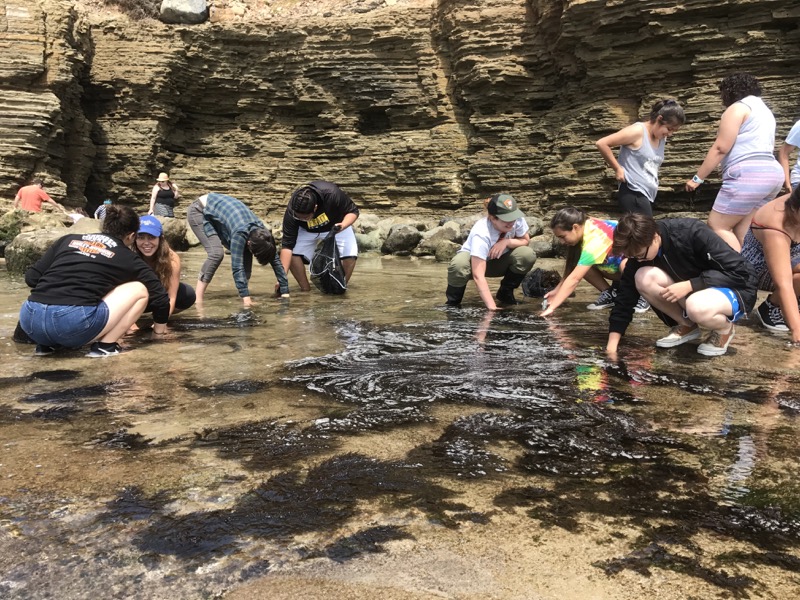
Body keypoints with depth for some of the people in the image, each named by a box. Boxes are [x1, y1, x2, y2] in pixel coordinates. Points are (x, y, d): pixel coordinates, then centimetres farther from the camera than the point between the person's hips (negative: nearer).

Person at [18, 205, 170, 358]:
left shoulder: (69, 240, 22)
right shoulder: (128, 258, 15)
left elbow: (31, 278, 18)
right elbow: (159, 296, 18)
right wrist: (160, 326, 37)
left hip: (30, 318, 5)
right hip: (73, 322, -5)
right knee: (140, 290, 14)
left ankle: (47, 344, 21)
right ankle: (105, 345, 8)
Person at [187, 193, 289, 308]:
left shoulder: (262, 232, -17)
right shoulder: (240, 233, -38)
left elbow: (275, 260, -13)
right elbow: (237, 266, -40)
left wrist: (285, 292, -16)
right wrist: (246, 296, -44)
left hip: (218, 212, 8)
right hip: (199, 211, -7)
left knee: (244, 253, -6)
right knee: (217, 253, -26)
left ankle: (243, 291, 4)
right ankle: (198, 298, -22)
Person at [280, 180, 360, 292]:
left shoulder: (332, 194, -41)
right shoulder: (291, 212, -35)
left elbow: (353, 211, -23)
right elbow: (287, 245, -33)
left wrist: (343, 226, -44)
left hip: (336, 225, -1)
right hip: (307, 230, 1)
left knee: (350, 255, -23)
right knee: (293, 254, -21)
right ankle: (305, 289, -1)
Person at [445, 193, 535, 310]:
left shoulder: (518, 219, -25)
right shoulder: (481, 234, -38)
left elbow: (525, 240, -5)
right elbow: (478, 276, -42)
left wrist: (507, 242, -29)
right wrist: (492, 308, -49)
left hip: (498, 261, 5)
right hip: (474, 260, -5)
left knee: (528, 255, -24)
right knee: (459, 265, -40)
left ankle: (506, 293, 1)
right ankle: (453, 302, -10)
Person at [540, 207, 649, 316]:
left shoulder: (594, 240, -36)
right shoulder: (585, 226, -13)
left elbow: (574, 278, -38)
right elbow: (570, 265, -4)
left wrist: (552, 307, -37)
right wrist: (558, 290, -10)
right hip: (618, 259, 7)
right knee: (579, 265, -14)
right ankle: (611, 294, 4)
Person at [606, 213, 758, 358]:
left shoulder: (693, 234, -28)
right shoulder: (640, 250, -13)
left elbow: (740, 272, -25)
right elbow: (626, 293, -11)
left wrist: (689, 285, -33)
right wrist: (612, 345, -17)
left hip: (736, 288, -5)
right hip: (694, 290, 5)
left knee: (696, 306, -39)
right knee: (643, 278, -21)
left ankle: (725, 329, -3)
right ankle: (687, 326, 0)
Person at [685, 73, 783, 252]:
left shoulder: (738, 107, -2)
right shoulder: (764, 110, 26)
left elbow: (720, 148, -11)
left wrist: (698, 178, -9)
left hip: (748, 175, -9)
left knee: (717, 225, -8)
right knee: (743, 233, 6)